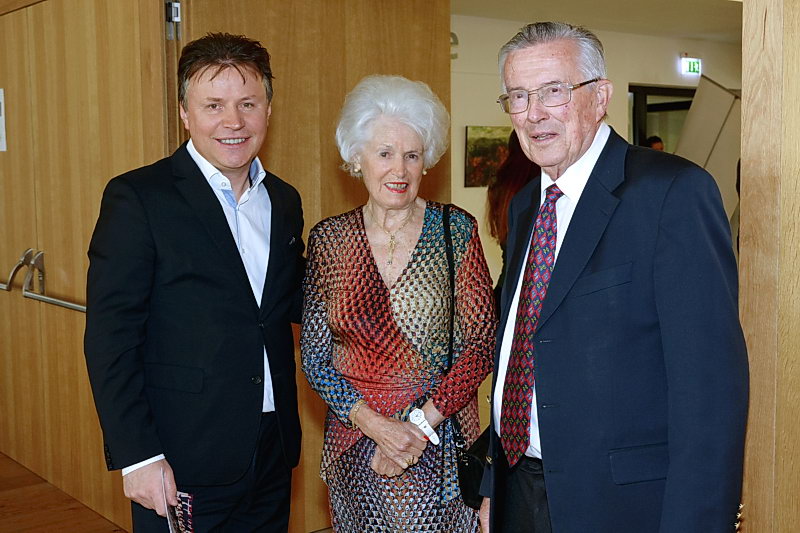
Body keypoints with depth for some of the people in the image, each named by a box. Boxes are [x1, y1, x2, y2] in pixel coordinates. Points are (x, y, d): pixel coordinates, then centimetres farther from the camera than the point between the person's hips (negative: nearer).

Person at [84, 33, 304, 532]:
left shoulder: (284, 200, 8)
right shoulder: (137, 197, -10)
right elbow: (110, 337, -12)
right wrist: (137, 455, -16)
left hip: (272, 454, 6)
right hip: (182, 465, -5)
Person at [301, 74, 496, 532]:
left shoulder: (456, 230, -5)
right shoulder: (328, 239, -1)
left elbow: (481, 344, -6)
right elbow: (315, 358, -1)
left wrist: (422, 423, -15)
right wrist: (374, 424, -14)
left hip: (442, 445, -1)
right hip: (354, 441, 2)